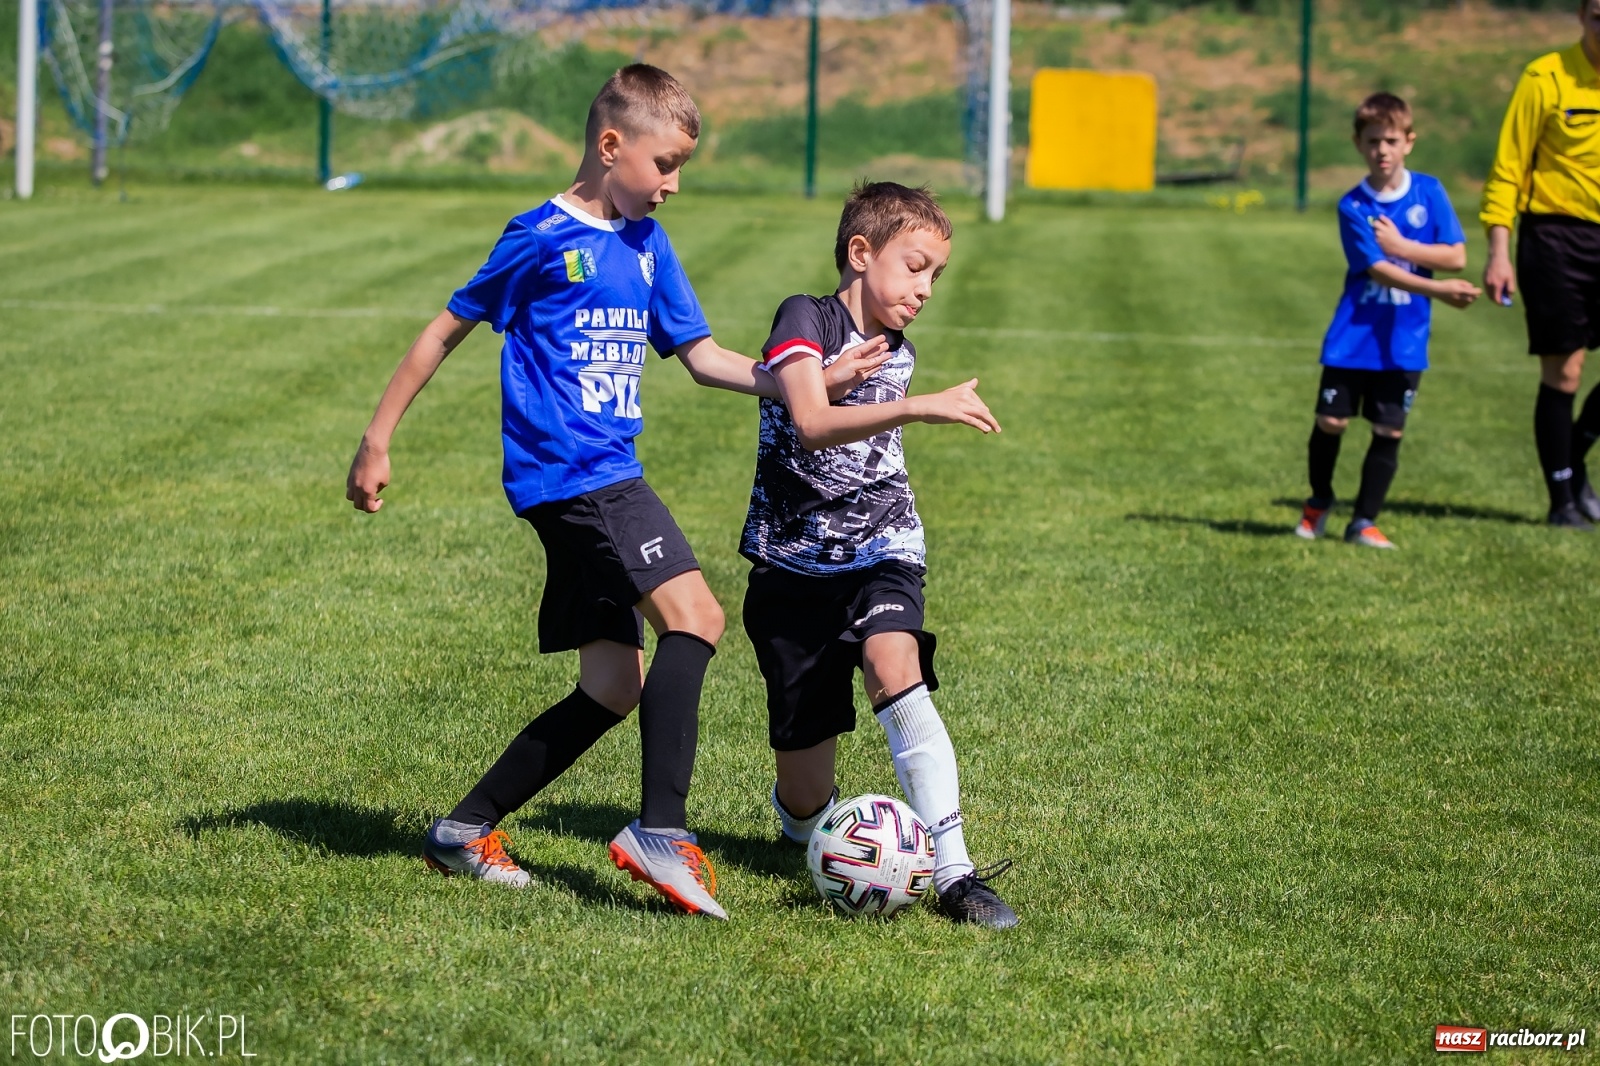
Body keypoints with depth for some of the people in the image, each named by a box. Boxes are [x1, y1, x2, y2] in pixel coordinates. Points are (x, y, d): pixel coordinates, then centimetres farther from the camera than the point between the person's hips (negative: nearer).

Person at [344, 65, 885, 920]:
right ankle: (660, 831, -25)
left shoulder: (646, 246, 16)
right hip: (568, 472, -9)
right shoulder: (544, 239, -6)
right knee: (693, 616, -22)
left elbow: (702, 356, 17)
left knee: (614, 687, 7)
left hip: (605, 478, 9)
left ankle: (467, 829, 15)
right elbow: (446, 331, 0)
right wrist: (378, 441, 1)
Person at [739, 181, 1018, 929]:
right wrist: (920, 408, -37)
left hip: (879, 552, 3)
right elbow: (812, 423, -28)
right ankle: (803, 814, 41)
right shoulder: (805, 319, -10)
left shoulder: (899, 354, 10)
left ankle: (953, 871, -35)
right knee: (807, 800, 1)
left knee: (892, 663, -32)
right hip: (795, 565, -3)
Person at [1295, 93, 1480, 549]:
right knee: (1331, 421, 1)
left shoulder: (1429, 193, 0)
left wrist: (1399, 245, -14)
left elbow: (1456, 256, -5)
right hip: (1355, 335, -1)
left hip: (1404, 341, 1)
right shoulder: (1353, 206, -7)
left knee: (1389, 431, 2)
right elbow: (1377, 270, -15)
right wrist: (1438, 290, -25)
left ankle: (1364, 521, 14)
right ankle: (1319, 503, 26)